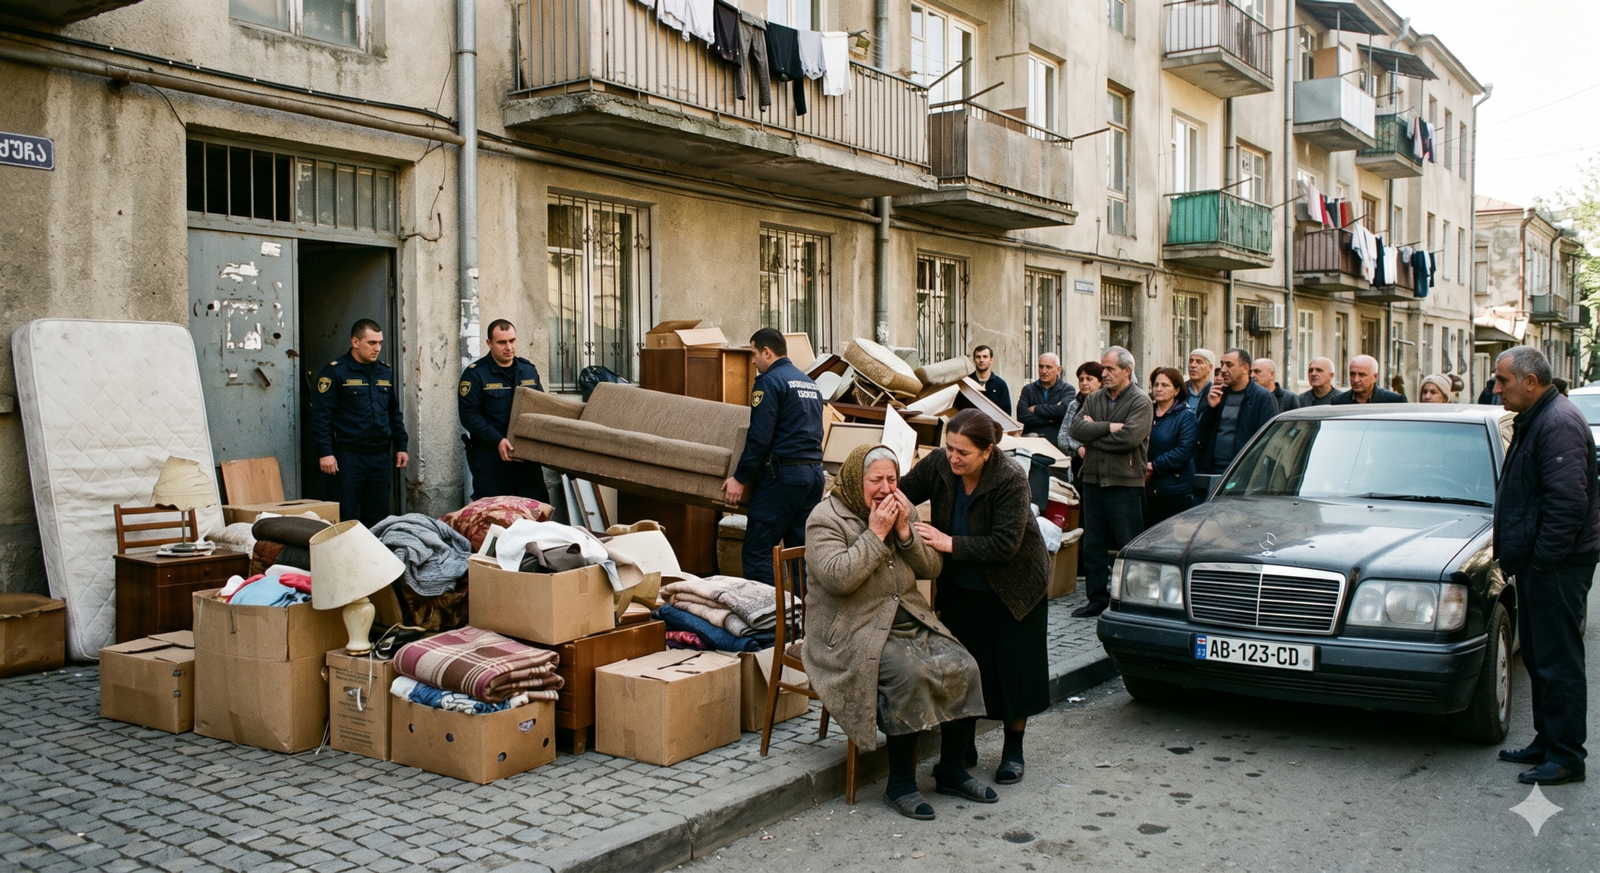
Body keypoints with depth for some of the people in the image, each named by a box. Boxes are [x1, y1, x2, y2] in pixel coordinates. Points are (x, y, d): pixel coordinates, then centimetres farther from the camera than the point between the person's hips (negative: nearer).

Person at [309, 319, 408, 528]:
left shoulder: (385, 372, 14)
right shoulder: (335, 372, -5)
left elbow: (395, 414, 21)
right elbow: (320, 415, -9)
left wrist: (400, 447, 15)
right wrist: (325, 452, -16)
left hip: (381, 456, 6)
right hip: (347, 456, -6)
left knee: (379, 519, 9)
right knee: (346, 520, -4)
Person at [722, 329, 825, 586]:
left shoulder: (769, 381, -7)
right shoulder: (810, 382, 18)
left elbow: (759, 438, -13)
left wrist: (739, 478, -8)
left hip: (783, 474, -8)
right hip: (815, 472, 8)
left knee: (756, 551, -4)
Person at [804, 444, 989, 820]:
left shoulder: (902, 510, 12)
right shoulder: (826, 518, -7)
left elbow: (932, 568, 7)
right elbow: (838, 577, -23)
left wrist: (905, 530, -8)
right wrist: (876, 533, -19)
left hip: (911, 621, 7)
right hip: (855, 631, -7)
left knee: (964, 668, -14)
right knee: (910, 675, -31)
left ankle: (952, 771, 4)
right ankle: (900, 785, -17)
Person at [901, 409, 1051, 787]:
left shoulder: (1010, 480, -27)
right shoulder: (938, 465, -16)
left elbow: (1005, 544, -30)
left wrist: (950, 544, -33)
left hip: (1013, 587, -4)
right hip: (960, 586, 4)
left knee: (1013, 667, 4)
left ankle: (1013, 749, 21)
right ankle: (962, 747, 22)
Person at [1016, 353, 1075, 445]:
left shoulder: (1067, 389, 8)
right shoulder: (1028, 389, 14)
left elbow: (1064, 410, -13)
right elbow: (1021, 415, -2)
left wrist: (1035, 409, -2)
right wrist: (1049, 420, -8)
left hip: (1056, 441, -1)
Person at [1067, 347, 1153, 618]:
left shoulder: (1140, 401, -4)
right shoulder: (1094, 399, 12)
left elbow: (1129, 437, -19)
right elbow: (1076, 428, -3)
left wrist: (1093, 435, -8)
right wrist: (1109, 427, -14)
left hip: (1125, 483, -6)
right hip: (1093, 481, 6)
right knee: (1093, 545, 10)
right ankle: (1097, 599, 20)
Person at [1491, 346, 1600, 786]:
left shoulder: (1559, 424, -18)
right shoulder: (1534, 420, 16)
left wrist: (1542, 558, -20)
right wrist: (1518, 555, 19)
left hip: (1557, 567, -11)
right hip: (1536, 563, 11)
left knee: (1558, 662, -4)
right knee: (1539, 657, 17)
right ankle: (1547, 742, 27)